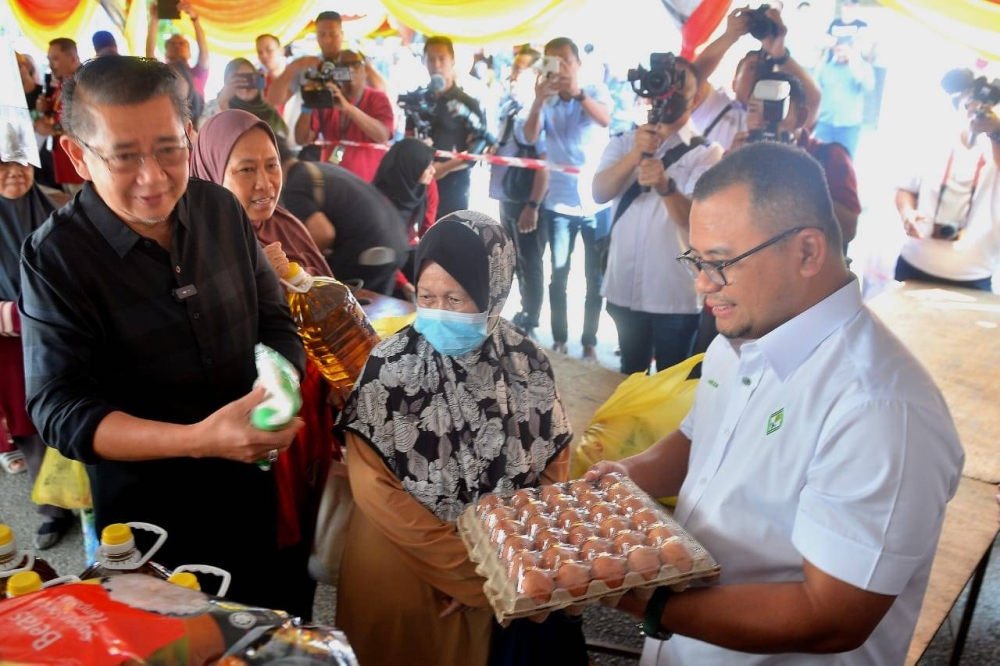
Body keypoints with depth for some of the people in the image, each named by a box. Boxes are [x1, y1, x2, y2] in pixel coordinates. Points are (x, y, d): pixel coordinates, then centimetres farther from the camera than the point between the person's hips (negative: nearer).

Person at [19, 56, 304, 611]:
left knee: (277, 628, 23)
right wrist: (197, 440, -36)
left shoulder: (221, 209, -7)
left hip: (254, 486, 4)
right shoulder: (56, 256, -18)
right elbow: (58, 409, -21)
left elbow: (275, 322, 0)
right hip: (148, 511, -3)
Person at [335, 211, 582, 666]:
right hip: (401, 569, -1)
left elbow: (554, 469, -1)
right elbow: (372, 484, -15)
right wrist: (467, 567, -16)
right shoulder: (391, 365, -14)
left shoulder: (527, 365, -7)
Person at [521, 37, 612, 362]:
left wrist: (578, 93, -40)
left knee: (595, 276, 4)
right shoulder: (546, 102, 3)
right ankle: (559, 338, 15)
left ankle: (590, 341, 13)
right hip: (559, 201, 1)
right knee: (558, 274, 4)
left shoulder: (596, 91, -1)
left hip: (596, 201, -1)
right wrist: (538, 101, -31)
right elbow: (530, 137, -14)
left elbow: (605, 120, -23)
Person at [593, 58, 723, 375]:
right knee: (629, 378, 19)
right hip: (624, 289, 4)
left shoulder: (707, 152, -6)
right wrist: (636, 154, -28)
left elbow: (691, 218, -20)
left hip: (676, 295, -3)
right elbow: (599, 193, -12)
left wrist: (665, 185, -40)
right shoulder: (623, 142, 5)